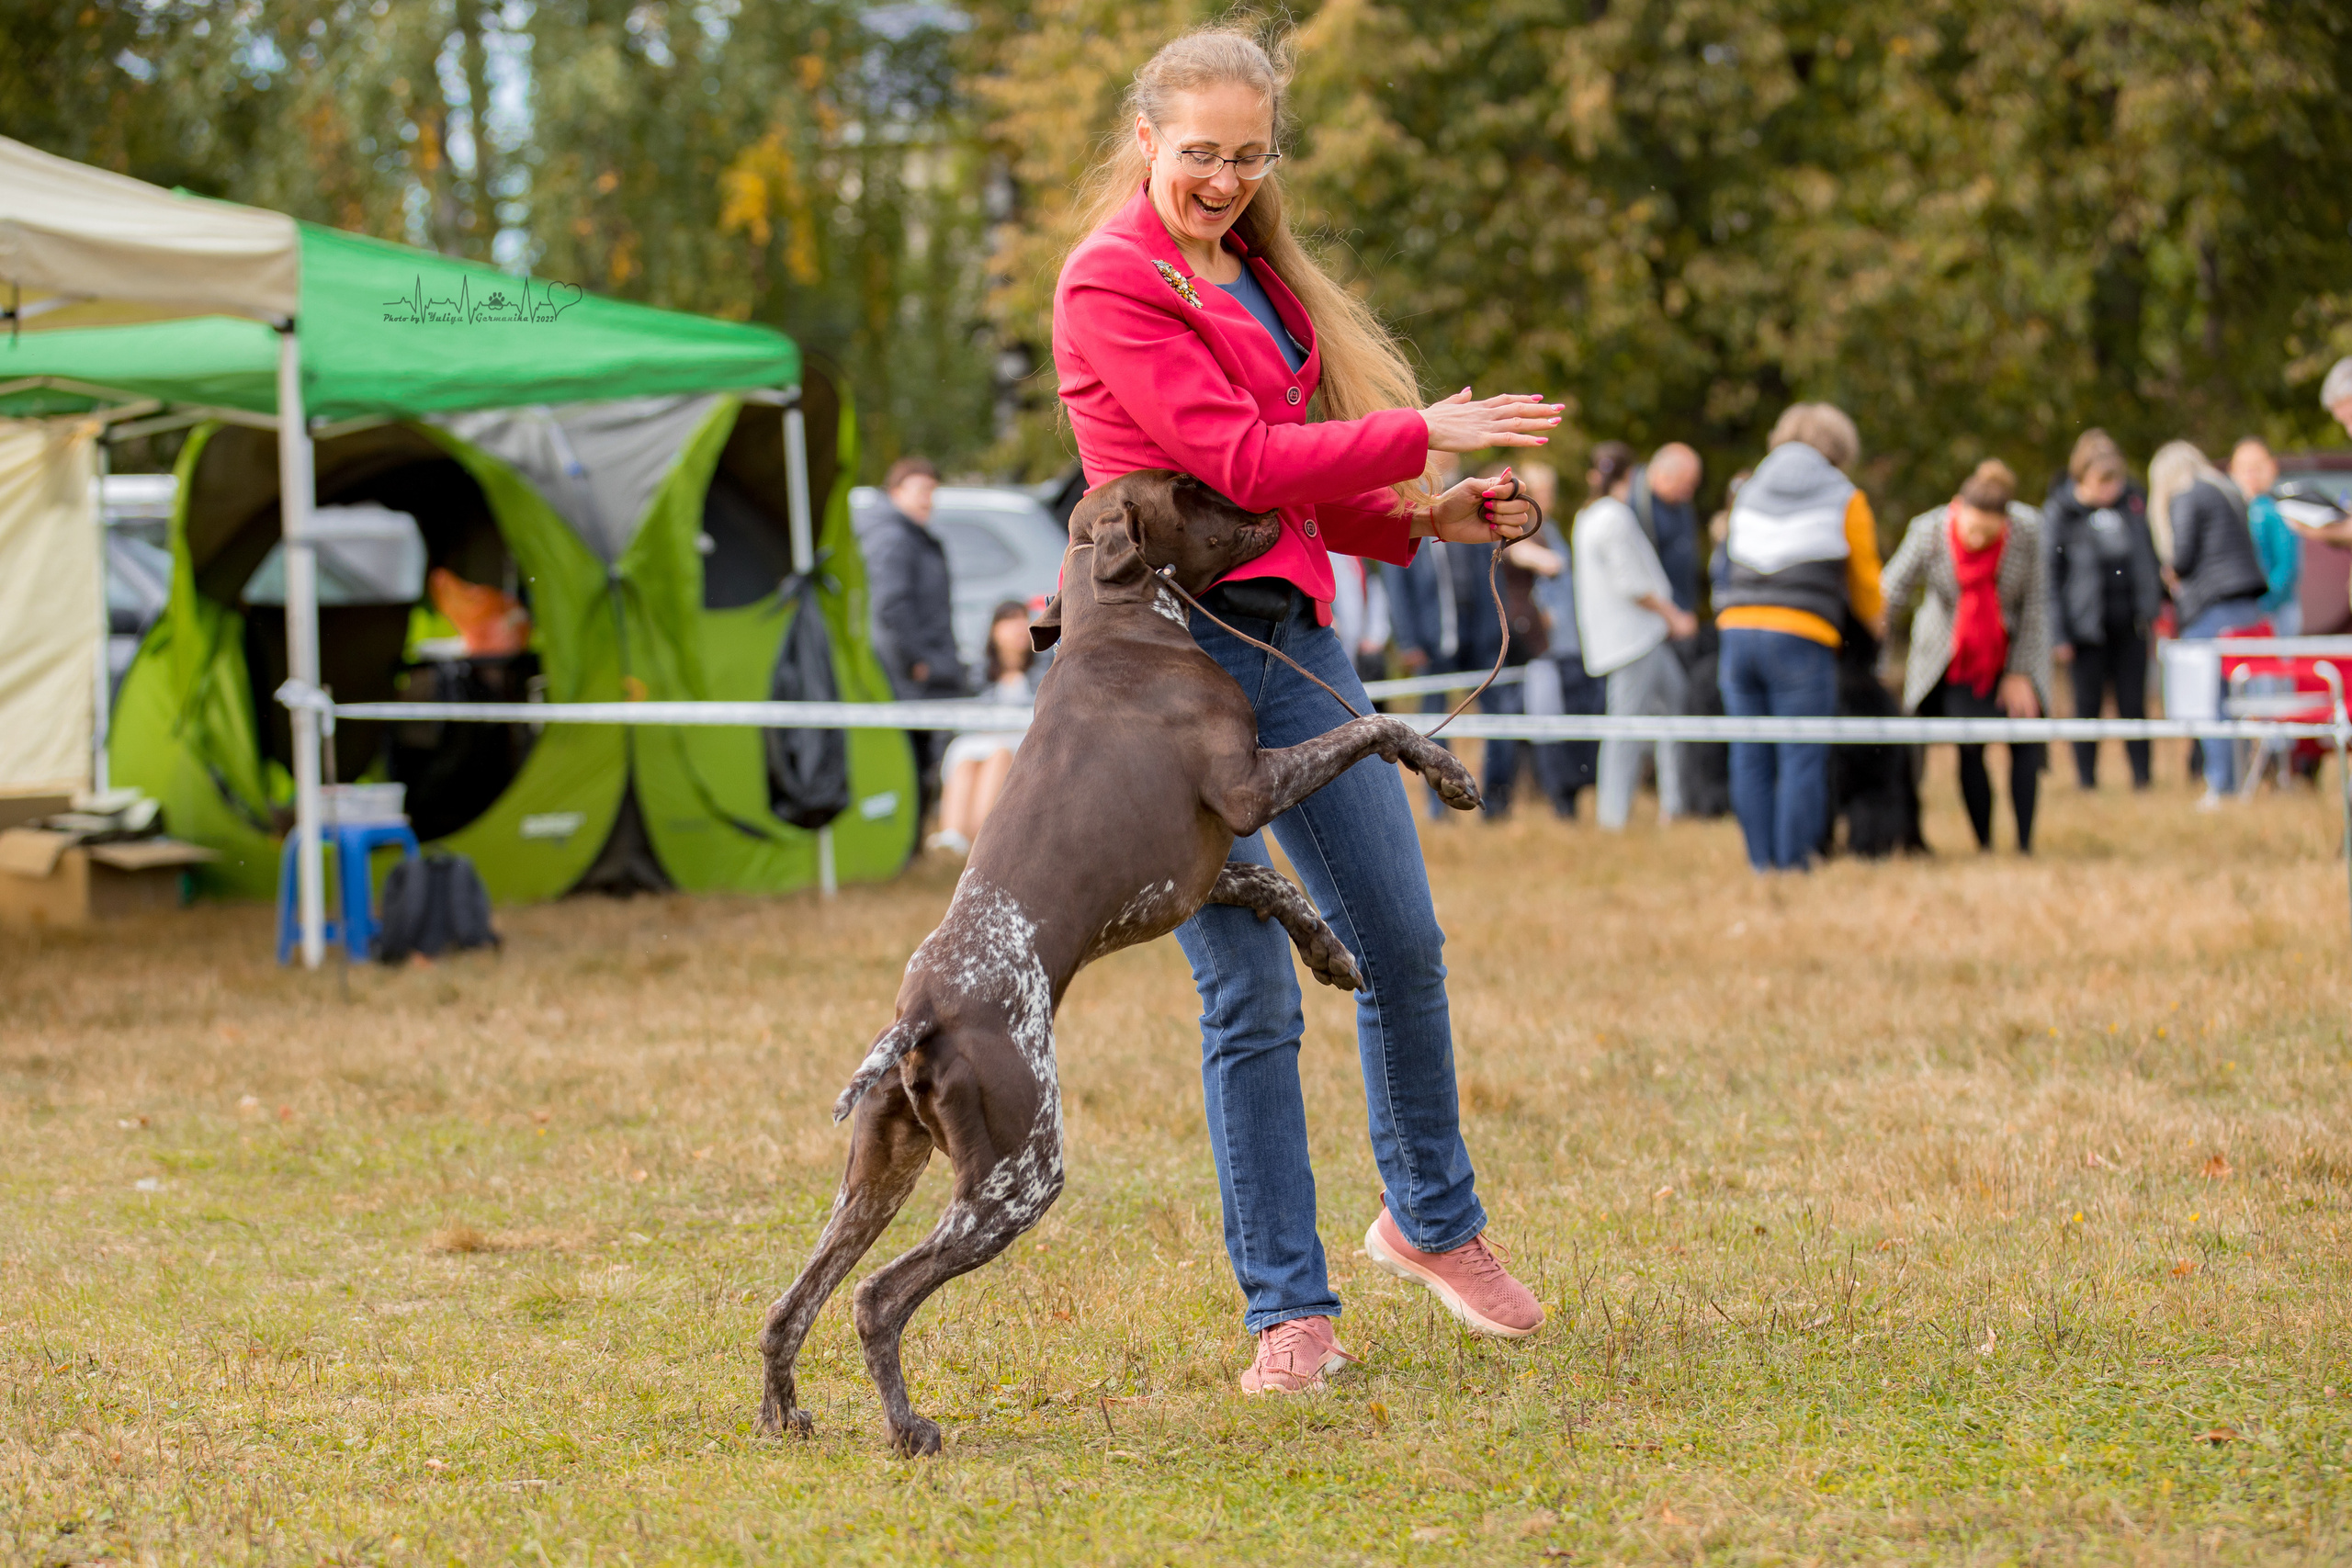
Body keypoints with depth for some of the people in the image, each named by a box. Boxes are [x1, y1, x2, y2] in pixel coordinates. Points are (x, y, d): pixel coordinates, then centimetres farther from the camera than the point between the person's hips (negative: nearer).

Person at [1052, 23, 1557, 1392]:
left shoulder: (1260, 279, 17)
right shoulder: (1113, 282, -8)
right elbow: (1238, 461, -16)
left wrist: (1427, 518, 4)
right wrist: (1426, 434, -13)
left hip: (1294, 631, 8)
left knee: (1402, 942, 14)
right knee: (1253, 996, -6)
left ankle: (1433, 1218, 35)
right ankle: (1292, 1309, 2)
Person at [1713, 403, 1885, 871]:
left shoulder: (1749, 491, 19)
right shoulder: (1845, 500, 7)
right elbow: (1864, 578, 15)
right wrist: (1876, 623, 34)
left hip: (1738, 627, 4)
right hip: (1800, 638, -4)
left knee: (1750, 759, 7)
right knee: (1801, 758, -2)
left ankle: (1762, 863, 7)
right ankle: (1793, 862, -4)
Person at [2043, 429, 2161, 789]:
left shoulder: (2133, 500, 5)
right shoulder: (2060, 511, -5)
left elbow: (2150, 553, 17)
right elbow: (2050, 573, -4)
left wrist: (2157, 603, 14)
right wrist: (2059, 633, -8)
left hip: (2130, 623, 3)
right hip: (2087, 625, -3)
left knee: (2134, 702, 4)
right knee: (2088, 703, 2)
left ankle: (2142, 776, 8)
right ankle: (2086, 779, 9)